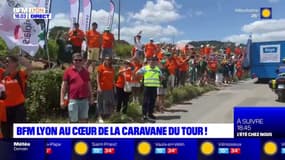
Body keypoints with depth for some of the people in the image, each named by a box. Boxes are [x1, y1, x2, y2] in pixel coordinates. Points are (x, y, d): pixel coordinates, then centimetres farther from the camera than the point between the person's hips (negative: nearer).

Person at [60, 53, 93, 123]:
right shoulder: (68, 71, 0)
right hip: (73, 100, -4)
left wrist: (91, 98, 15)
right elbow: (64, 86, -2)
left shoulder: (86, 71, 12)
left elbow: (89, 86, 18)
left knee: (84, 120, 11)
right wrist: (62, 100, -7)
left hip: (84, 100, 4)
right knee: (73, 120, 2)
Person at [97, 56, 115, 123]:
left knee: (110, 103, 11)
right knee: (101, 103, 1)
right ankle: (100, 117, 8)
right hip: (102, 88, -6)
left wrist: (114, 86, 12)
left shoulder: (112, 68, 10)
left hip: (110, 88, 6)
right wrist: (99, 87, -14)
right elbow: (98, 78, -7)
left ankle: (108, 115, 25)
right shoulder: (101, 67, -5)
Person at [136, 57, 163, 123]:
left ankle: (150, 114, 23)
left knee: (152, 101, 11)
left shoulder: (158, 69, 13)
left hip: (154, 87, 5)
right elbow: (137, 73, -4)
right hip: (147, 87, -5)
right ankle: (144, 115, 4)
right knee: (146, 101, -2)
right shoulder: (145, 68, -3)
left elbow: (161, 76, 27)